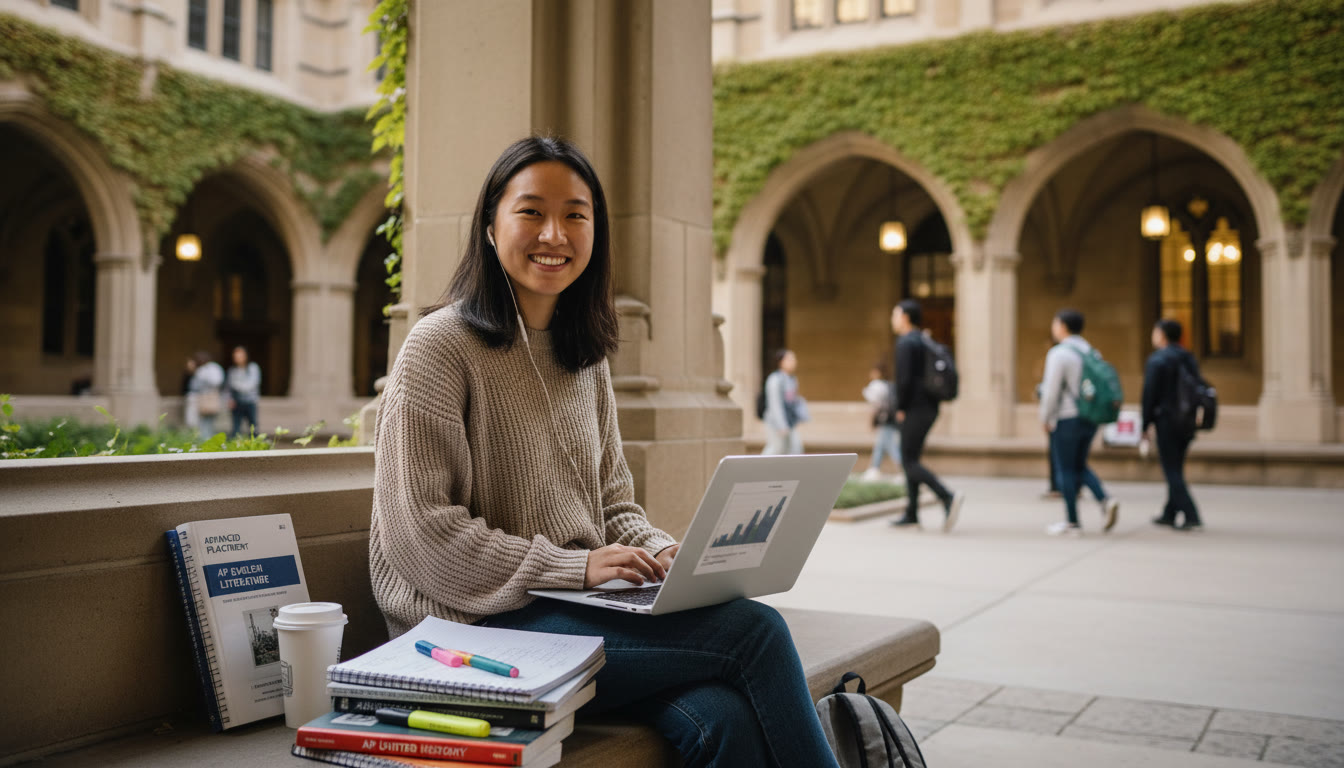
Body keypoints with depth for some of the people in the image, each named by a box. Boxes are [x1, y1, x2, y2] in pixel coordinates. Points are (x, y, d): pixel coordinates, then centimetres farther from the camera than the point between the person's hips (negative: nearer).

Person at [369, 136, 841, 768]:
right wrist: (575, 567, -19)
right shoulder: (440, 347, -7)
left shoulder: (587, 358, 16)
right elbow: (420, 532, -14)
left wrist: (662, 553, -2)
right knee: (755, 629, -21)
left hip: (582, 608, 6)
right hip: (480, 623, -6)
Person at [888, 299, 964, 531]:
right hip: (929, 408, 9)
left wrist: (900, 408, -11)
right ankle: (911, 513, 14)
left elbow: (904, 379, -21)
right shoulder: (924, 341, 16)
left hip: (915, 410, -9)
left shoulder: (906, 342, -12)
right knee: (910, 459, 13)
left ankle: (948, 497, -21)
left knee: (910, 462, -7)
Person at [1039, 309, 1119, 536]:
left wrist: (1045, 419, -2)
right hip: (1090, 419, 7)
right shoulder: (1091, 352, 10)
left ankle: (1072, 522, 6)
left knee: (1065, 470, 3)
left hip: (1067, 418, -7)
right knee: (1080, 466, 19)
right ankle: (1105, 500, -2)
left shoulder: (1059, 353, -12)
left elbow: (1051, 391, -15)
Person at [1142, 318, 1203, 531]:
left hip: (1166, 420, -7)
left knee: (1172, 471, -4)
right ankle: (1169, 514, 26)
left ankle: (1192, 518, -11)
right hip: (1187, 423, 7)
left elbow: (1149, 394, -13)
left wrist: (1146, 425, -7)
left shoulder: (1157, 360, -11)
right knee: (1176, 469, 17)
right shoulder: (1189, 358, 11)